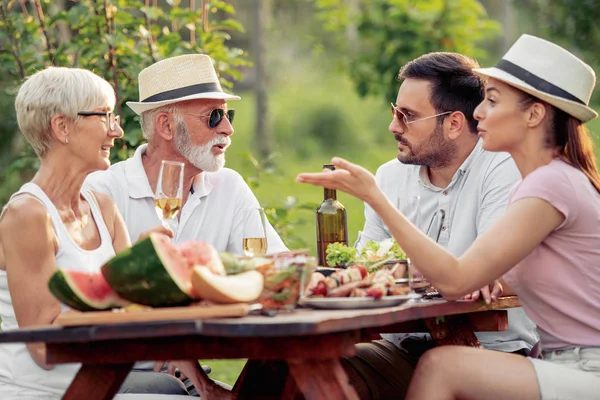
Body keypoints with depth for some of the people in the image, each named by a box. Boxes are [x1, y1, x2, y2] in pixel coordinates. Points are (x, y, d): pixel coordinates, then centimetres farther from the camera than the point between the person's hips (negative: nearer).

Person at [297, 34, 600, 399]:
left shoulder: (552, 185, -17)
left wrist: (374, 196, -18)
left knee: (441, 365, -19)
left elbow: (455, 281, -21)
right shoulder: (549, 180, 15)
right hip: (570, 368, 9)